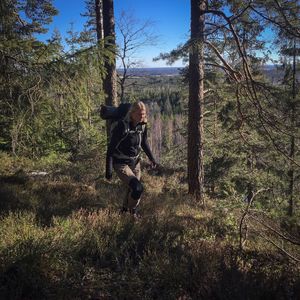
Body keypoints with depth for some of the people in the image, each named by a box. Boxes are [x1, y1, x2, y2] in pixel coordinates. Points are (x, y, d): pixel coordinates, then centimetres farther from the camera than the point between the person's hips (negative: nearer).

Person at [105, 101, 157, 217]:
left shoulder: (142, 125, -3)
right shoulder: (122, 126, -23)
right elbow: (111, 148, -18)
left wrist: (151, 158, 15)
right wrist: (109, 170, -18)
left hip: (135, 162, 6)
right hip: (122, 164, -6)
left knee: (132, 189, 15)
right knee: (138, 188, -19)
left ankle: (125, 210, 42)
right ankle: (132, 211, 9)